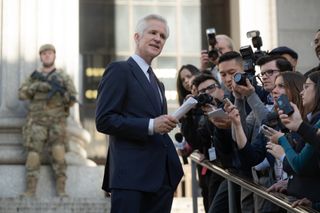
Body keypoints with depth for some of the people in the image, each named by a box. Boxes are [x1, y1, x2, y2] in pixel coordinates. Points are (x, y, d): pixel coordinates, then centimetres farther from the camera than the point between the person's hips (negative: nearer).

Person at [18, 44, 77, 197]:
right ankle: (30, 190, -4)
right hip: (37, 122, 1)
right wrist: (36, 86, -14)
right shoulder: (34, 76, 13)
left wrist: (61, 91, -21)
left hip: (57, 122, -1)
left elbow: (72, 99, -1)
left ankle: (61, 190, -9)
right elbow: (22, 94, 2)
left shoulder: (63, 77, 8)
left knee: (58, 155, -12)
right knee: (33, 155, -7)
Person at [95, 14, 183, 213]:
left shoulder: (157, 83, 23)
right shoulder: (119, 70, -3)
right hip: (132, 175, -8)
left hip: (162, 177, 8)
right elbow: (104, 120, -12)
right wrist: (151, 125, -17)